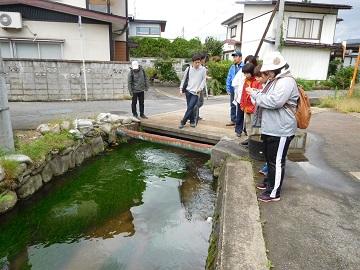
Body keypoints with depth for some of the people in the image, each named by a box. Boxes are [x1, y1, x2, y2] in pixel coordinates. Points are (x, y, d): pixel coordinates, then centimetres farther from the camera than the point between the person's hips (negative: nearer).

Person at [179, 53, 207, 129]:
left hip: (196, 92, -2)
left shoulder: (203, 69, -2)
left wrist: (200, 89, -8)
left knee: (190, 107, -10)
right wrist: (181, 89, 6)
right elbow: (184, 79, 10)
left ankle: (183, 122, -3)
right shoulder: (189, 69, 2)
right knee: (189, 107, 6)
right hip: (188, 91, 2)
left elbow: (204, 80, 4)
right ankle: (192, 121, 18)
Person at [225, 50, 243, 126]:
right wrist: (228, 89, 7)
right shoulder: (232, 67, 10)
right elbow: (228, 79, 12)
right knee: (233, 105, 12)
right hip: (233, 89, 6)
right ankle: (233, 120, 23)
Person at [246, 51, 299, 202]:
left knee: (277, 161, -1)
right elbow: (266, 99, 23)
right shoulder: (276, 81, 15)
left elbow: (274, 102, -29)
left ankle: (274, 193, 10)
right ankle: (270, 182, 40)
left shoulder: (287, 82, -17)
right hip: (270, 129, 11)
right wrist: (256, 94, 3)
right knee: (270, 158, 22)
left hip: (280, 131, -11)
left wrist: (255, 94, -18)